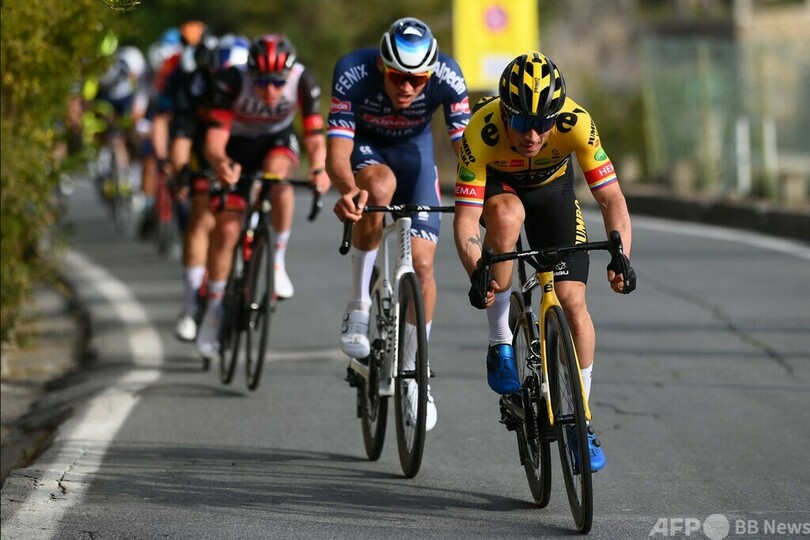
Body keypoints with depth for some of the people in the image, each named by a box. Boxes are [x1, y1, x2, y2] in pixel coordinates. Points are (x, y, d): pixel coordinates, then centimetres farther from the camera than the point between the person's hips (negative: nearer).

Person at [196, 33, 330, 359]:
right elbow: (214, 139, -39)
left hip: (277, 141, 1)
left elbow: (315, 137, -30)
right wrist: (221, 163, -61)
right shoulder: (234, 81, -33)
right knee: (226, 228, -8)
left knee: (278, 173, -35)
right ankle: (214, 309, 11)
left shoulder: (302, 81, -29)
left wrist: (319, 168, -51)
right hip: (238, 147, -1)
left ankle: (278, 259, -18)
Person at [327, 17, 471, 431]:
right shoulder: (353, 73, -34)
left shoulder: (447, 77, -31)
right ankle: (359, 305, -22)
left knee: (421, 264, -10)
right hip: (364, 146, -1)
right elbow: (336, 152, -38)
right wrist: (349, 189, -59)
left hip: (414, 149, 2)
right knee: (379, 187, -37)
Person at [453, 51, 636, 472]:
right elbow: (465, 218, -37)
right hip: (496, 185, -1)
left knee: (572, 300, -12)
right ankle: (500, 344, -21)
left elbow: (611, 198, -31)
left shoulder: (575, 122, -35)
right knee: (507, 216, -38)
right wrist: (476, 275, -53)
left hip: (551, 188, 1)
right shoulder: (481, 132, -38)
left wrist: (620, 257, -46)